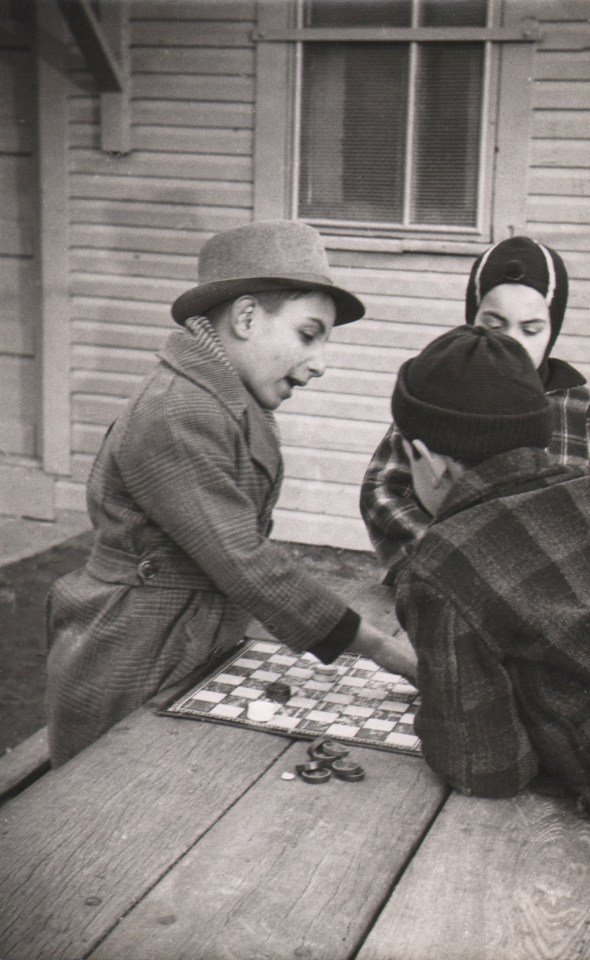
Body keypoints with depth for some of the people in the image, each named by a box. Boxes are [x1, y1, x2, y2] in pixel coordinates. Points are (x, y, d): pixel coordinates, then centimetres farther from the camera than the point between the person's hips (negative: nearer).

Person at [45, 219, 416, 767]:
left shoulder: (230, 405, 8)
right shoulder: (176, 420, -23)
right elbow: (248, 569, -24)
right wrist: (388, 652, -19)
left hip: (195, 665, 9)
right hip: (126, 688, -9)